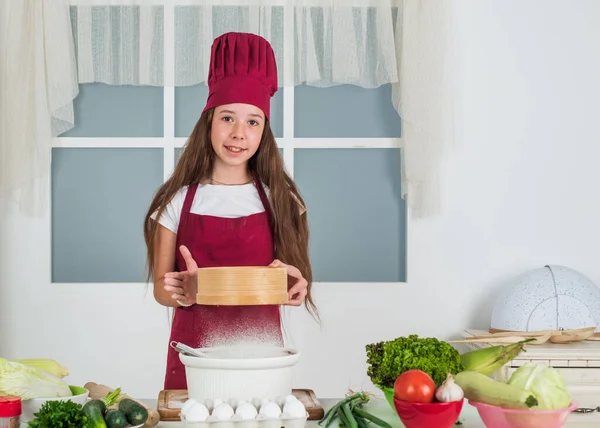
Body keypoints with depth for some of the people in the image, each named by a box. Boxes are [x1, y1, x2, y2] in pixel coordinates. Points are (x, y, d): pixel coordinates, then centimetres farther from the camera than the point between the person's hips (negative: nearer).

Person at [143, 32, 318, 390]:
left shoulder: (280, 200, 3)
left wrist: (294, 287, -15)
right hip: (193, 351, -1)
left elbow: (295, 283, 8)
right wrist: (183, 293, -19)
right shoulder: (178, 201, 1)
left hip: (260, 353, 1)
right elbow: (161, 287, 3)